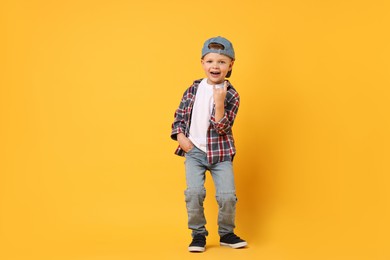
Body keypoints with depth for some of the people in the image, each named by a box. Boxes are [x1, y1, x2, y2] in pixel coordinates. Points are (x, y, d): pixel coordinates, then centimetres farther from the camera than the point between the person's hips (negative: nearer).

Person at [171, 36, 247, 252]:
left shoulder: (231, 95, -6)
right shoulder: (194, 89, 3)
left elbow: (222, 128, -16)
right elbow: (180, 114, 11)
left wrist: (219, 102, -27)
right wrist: (180, 135, -5)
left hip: (220, 153, -1)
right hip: (194, 150, 1)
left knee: (228, 195, -8)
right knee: (194, 192, -14)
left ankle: (226, 233, 17)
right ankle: (198, 234, 6)